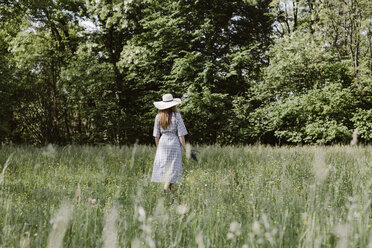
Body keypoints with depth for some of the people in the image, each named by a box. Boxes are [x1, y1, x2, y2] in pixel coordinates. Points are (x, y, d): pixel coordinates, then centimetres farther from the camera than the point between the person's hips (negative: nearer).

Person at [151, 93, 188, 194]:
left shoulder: (158, 117, 3)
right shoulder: (176, 116, -5)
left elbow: (156, 135, 6)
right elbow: (181, 134, -7)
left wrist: (158, 147, 16)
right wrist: (185, 147, 0)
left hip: (162, 142, 3)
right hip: (174, 142, -3)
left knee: (164, 167, 10)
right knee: (173, 168, -1)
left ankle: (171, 190, 16)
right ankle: (165, 189, -16)